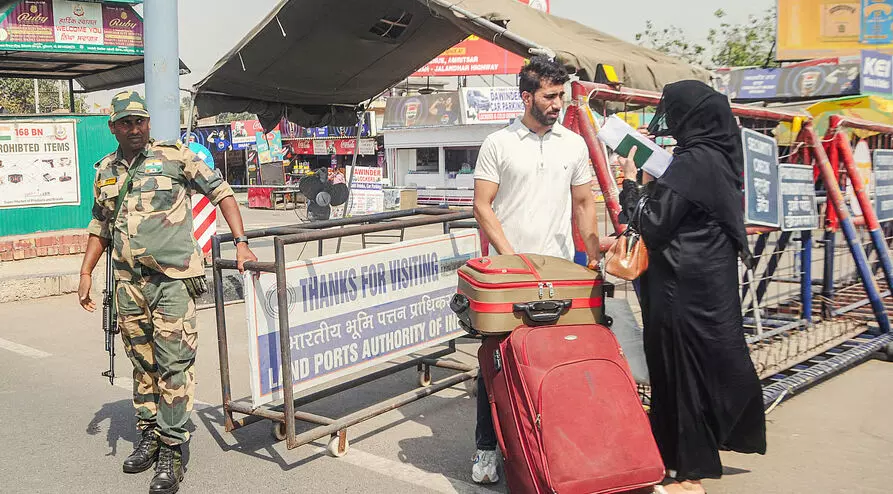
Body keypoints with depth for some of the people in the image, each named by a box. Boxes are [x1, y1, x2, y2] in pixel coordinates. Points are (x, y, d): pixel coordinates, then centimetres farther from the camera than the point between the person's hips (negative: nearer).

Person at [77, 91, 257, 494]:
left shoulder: (175, 156, -2)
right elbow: (99, 226, 23)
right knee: (142, 363, 14)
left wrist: (240, 243, -10)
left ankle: (171, 450, 0)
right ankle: (149, 435, 28)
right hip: (129, 283, 5)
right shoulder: (106, 171, 14)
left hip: (173, 278, -5)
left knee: (173, 363, -7)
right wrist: (85, 273, 18)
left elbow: (221, 192, -1)